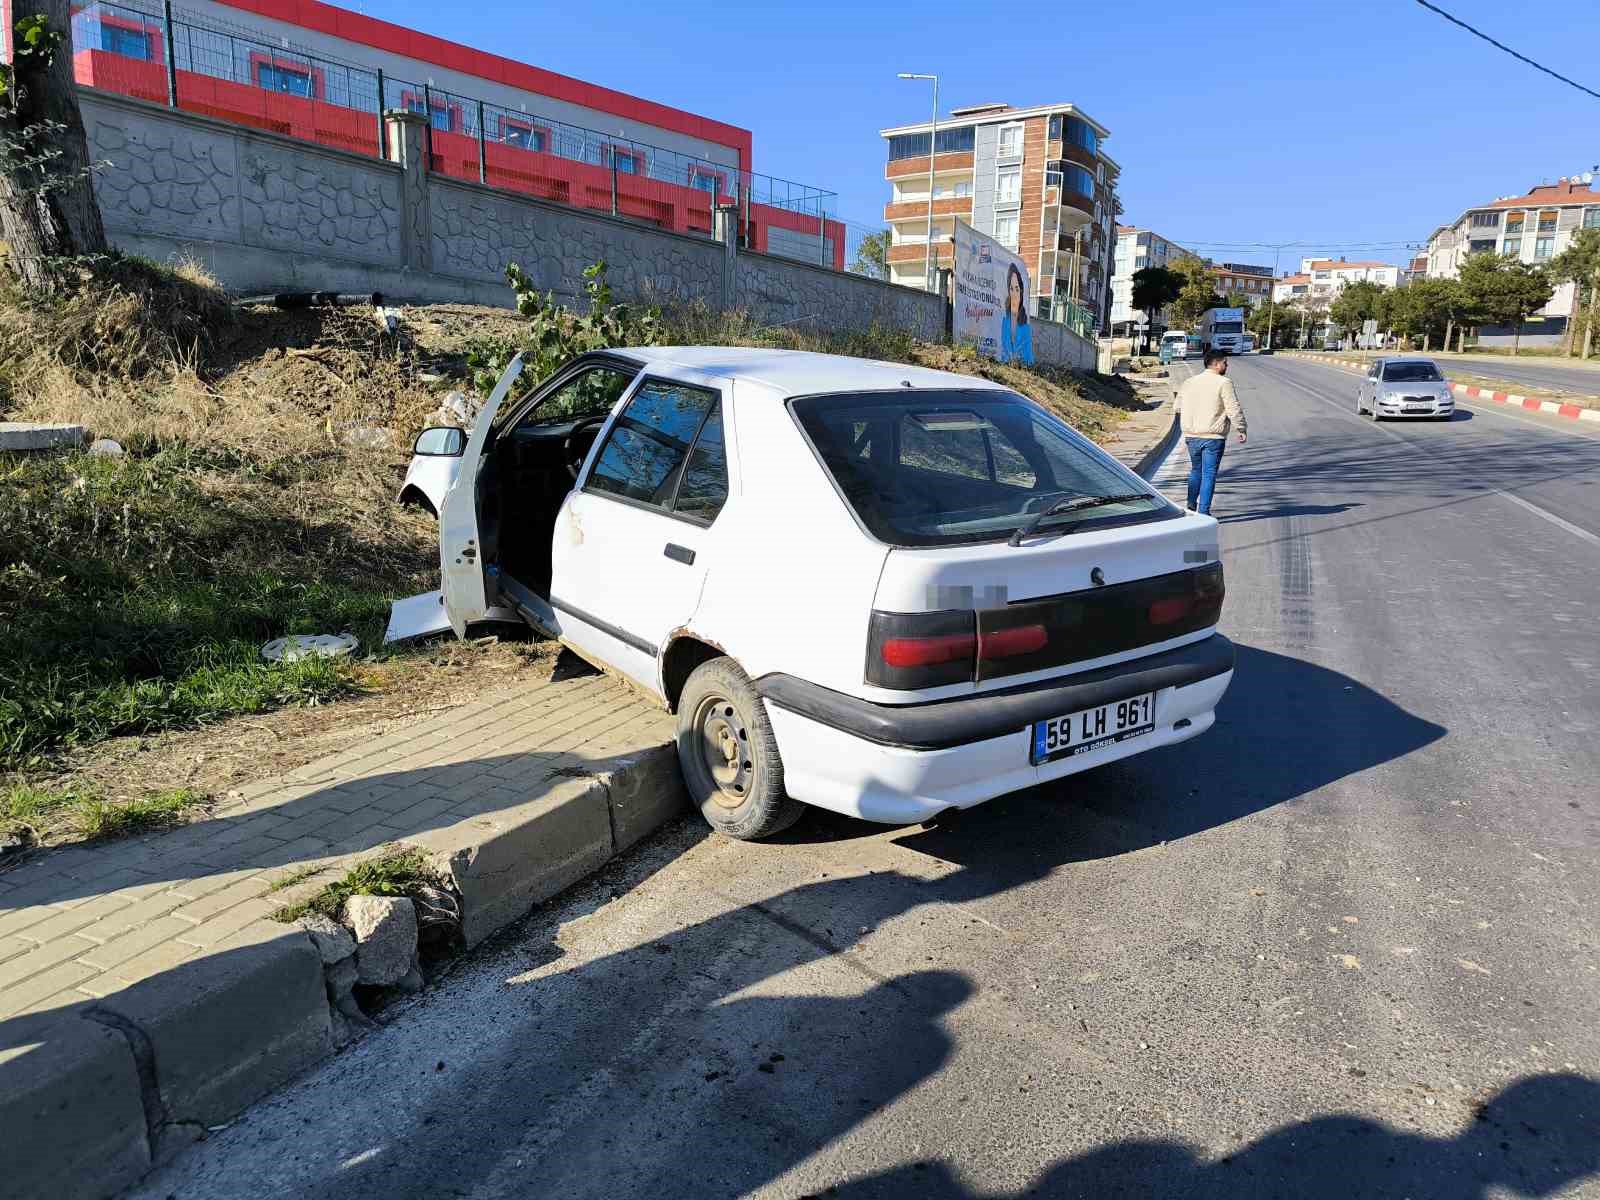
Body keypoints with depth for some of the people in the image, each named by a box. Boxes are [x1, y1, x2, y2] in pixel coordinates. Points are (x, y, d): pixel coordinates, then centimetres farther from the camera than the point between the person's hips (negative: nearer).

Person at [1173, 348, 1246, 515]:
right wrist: (1241, 429, -1)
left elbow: (1177, 406, 16)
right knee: (1209, 474, 0)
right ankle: (1203, 512, -1)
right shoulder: (1224, 383, -10)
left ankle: (1191, 506, 23)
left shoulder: (1189, 382, 8)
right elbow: (1234, 410, -12)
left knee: (1196, 470, 22)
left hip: (1191, 436, 5)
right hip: (1213, 437, -5)